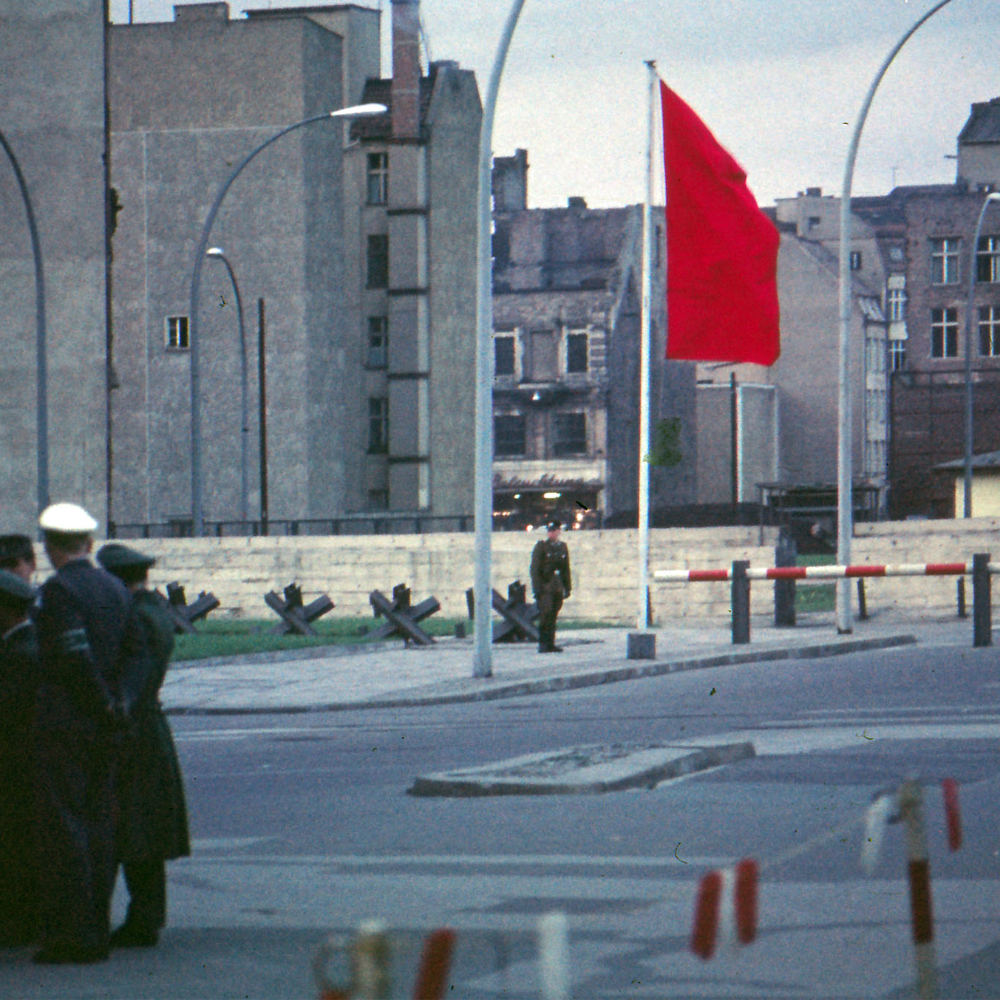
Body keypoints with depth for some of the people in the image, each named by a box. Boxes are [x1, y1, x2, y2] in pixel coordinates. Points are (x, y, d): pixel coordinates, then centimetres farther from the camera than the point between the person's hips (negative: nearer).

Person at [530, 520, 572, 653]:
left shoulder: (563, 547, 13)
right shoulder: (541, 546, -1)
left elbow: (566, 569, 19)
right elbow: (535, 569, -4)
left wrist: (568, 587, 14)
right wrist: (537, 587, -11)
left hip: (558, 588, 5)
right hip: (544, 586, -5)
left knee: (553, 616, 4)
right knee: (545, 613, -13)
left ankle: (550, 644, 7)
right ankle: (543, 644, -11)